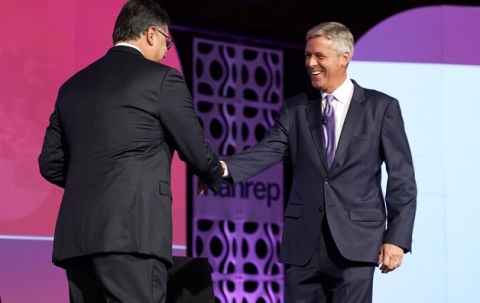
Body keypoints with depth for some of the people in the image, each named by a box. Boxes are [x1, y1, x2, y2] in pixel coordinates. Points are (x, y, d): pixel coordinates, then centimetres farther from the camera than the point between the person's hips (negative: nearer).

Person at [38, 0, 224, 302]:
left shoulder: (73, 85, 17)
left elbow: (51, 164, 19)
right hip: (132, 232, -6)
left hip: (76, 237, 7)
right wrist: (216, 177, 27)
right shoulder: (162, 78, 1)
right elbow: (196, 151, 5)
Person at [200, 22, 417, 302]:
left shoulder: (381, 107, 3)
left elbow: (402, 177, 1)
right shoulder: (295, 108, 11)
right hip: (303, 244, 3)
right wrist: (224, 167, -24)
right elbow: (269, 150, -4)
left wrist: (397, 237, -6)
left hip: (355, 243, -3)